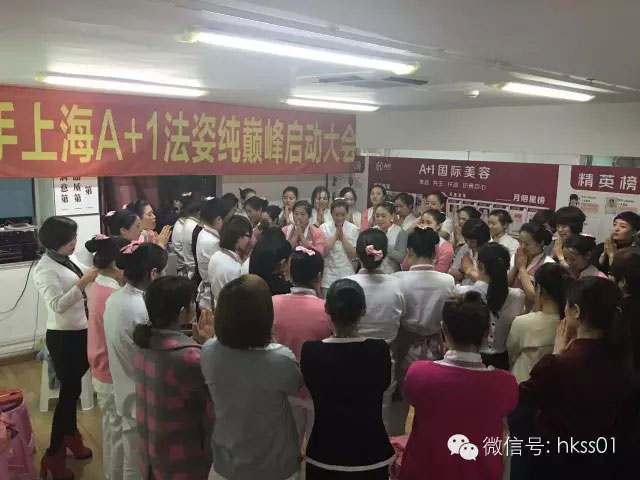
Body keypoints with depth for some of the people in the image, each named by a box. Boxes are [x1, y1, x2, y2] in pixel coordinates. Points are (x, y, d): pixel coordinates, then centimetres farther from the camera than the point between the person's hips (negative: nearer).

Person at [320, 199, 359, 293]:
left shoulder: (353, 229, -1)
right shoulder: (324, 228, -3)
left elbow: (354, 255, -5)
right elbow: (323, 253, -11)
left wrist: (342, 237, -12)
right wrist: (335, 235, -12)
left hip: (347, 276, 1)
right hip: (329, 277, -1)